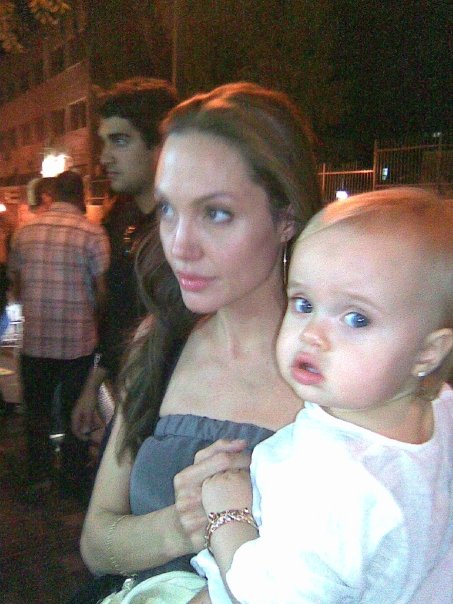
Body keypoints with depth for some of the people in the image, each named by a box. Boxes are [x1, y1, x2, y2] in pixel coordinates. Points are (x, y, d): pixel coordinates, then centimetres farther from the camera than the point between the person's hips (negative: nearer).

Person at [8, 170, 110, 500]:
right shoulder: (92, 233, -11)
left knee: (37, 411, 17)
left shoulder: (25, 232, 2)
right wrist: (95, 319, 7)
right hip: (78, 341, -2)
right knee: (75, 411, 13)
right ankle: (74, 478, 27)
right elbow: (102, 290, -12)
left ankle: (39, 477, 25)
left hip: (34, 340, 3)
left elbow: (16, 286, 9)